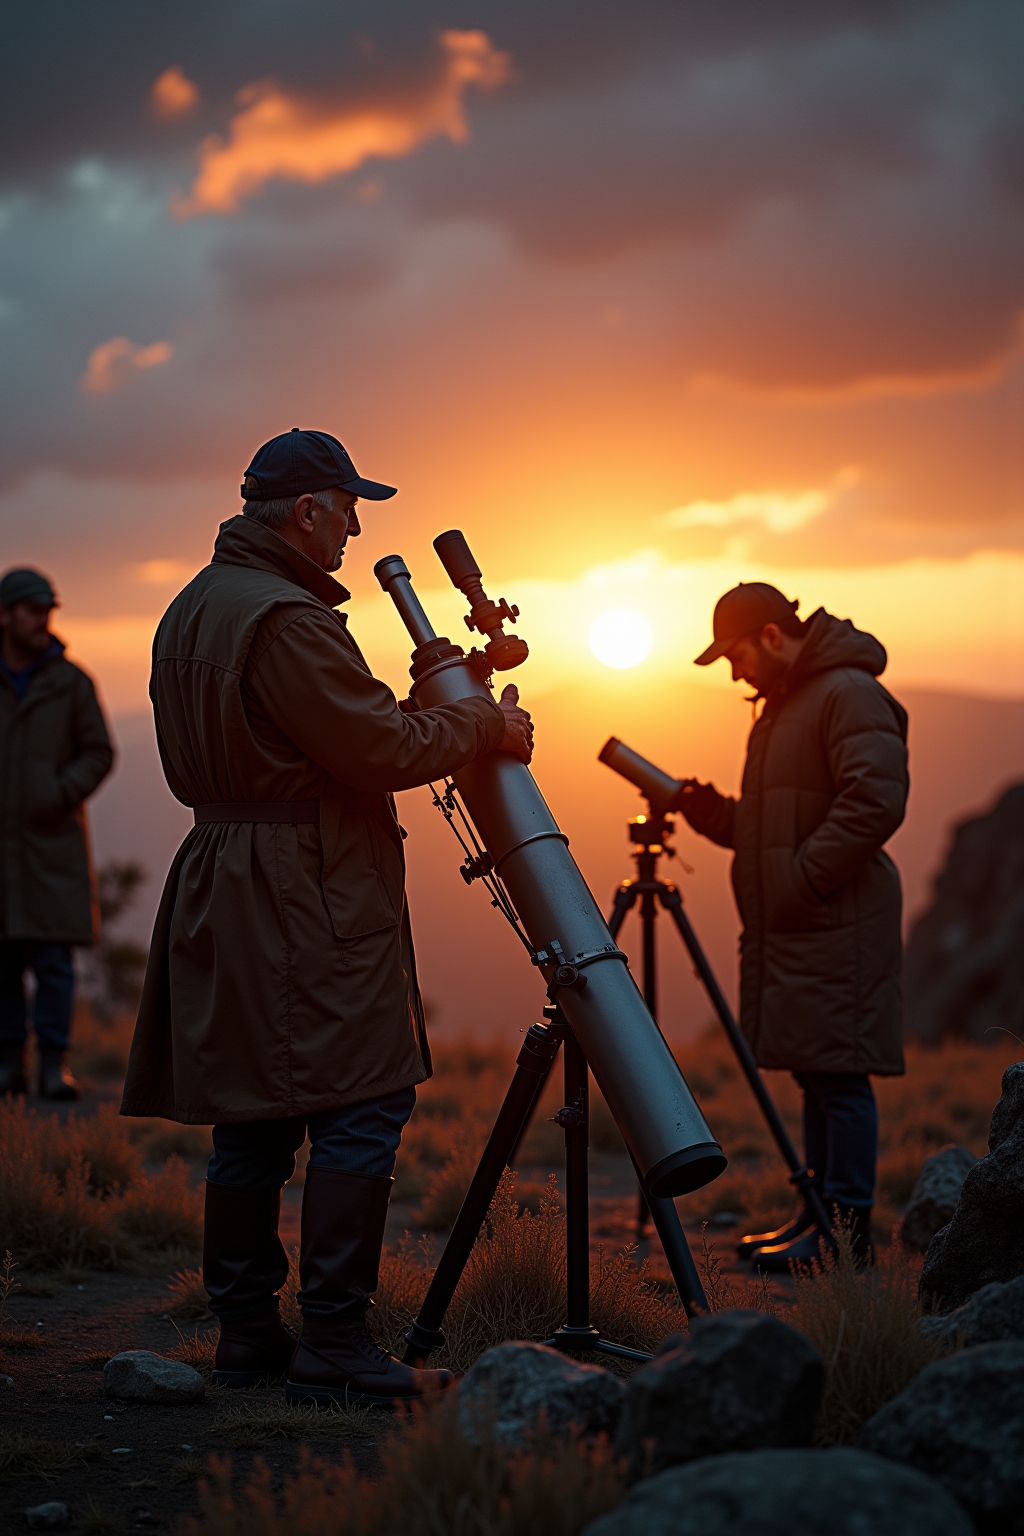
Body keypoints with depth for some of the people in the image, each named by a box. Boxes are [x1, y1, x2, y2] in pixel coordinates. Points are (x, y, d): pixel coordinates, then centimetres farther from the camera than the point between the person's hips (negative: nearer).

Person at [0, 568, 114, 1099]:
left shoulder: (72, 682, 0)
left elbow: (99, 754, 0)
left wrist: (61, 796, -15)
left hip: (54, 839, -1)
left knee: (54, 955, -6)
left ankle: (54, 1067, -1)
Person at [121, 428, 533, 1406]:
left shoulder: (188, 611, 16)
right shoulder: (285, 618, -16)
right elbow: (380, 749, -18)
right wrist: (485, 726, -1)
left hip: (224, 896, 10)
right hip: (312, 902, -10)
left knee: (250, 1120, 12)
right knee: (360, 1112, -7)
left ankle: (246, 1333, 16)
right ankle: (334, 1348, -7)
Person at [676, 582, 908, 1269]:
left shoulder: (848, 693, -10)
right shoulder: (782, 705, 22)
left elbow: (875, 802, -21)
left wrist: (805, 879, -19)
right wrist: (707, 809, 11)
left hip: (838, 923, -10)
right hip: (793, 928, 10)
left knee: (839, 1074, -8)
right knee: (817, 1076, 12)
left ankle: (847, 1230, -5)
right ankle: (821, 1216, 17)